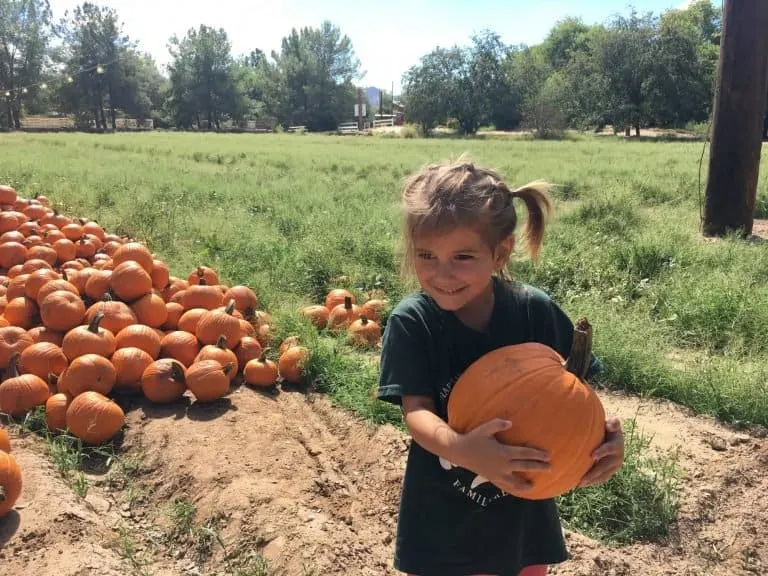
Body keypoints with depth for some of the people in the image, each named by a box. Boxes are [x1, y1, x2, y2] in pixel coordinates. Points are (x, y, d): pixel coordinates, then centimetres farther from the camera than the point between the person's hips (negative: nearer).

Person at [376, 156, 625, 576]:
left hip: (522, 510, 2)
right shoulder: (411, 321, -18)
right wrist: (461, 449, -42)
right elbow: (416, 412, -22)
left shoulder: (536, 311, -14)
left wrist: (603, 433, -26)